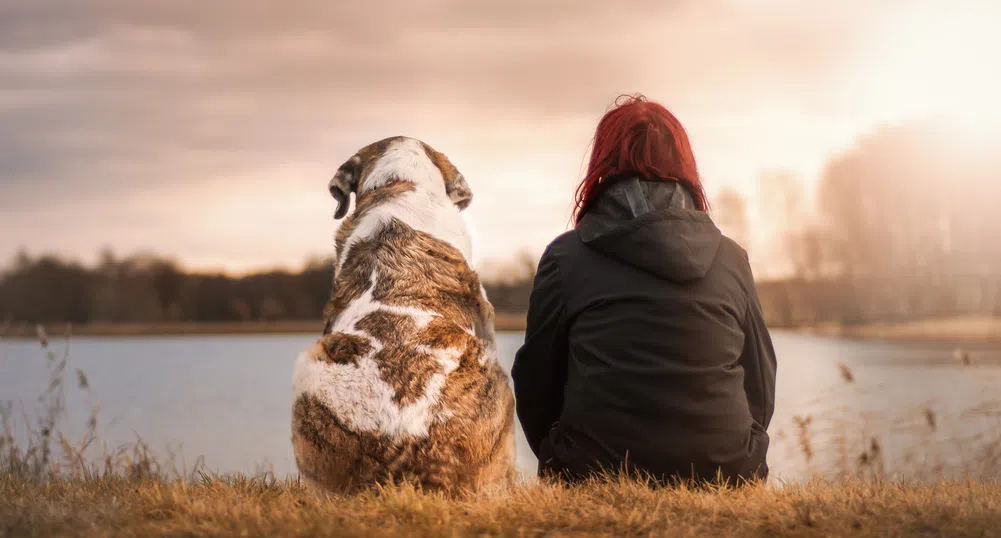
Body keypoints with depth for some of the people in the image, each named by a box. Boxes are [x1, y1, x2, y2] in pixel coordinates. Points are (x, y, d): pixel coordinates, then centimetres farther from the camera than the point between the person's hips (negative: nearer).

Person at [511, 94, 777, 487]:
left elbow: (535, 385, 6)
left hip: (597, 477, -2)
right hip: (724, 478, 2)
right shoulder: (732, 259, 8)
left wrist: (566, 467, 23)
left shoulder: (566, 257, 1)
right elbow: (761, 389, 13)